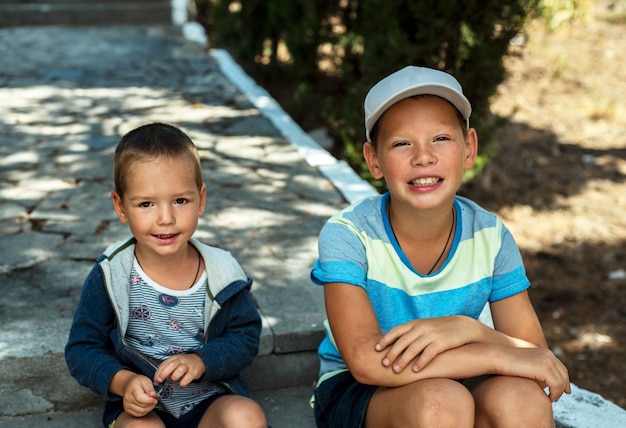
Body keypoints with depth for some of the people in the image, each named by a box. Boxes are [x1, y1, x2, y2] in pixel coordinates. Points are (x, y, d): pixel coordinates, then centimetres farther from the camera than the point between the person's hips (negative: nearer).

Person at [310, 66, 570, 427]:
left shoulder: (490, 237, -9)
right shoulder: (348, 234, -19)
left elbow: (538, 357, -9)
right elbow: (366, 361, -31)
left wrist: (467, 329, -30)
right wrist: (502, 355, -29)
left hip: (459, 383, 3)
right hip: (356, 394, -3)